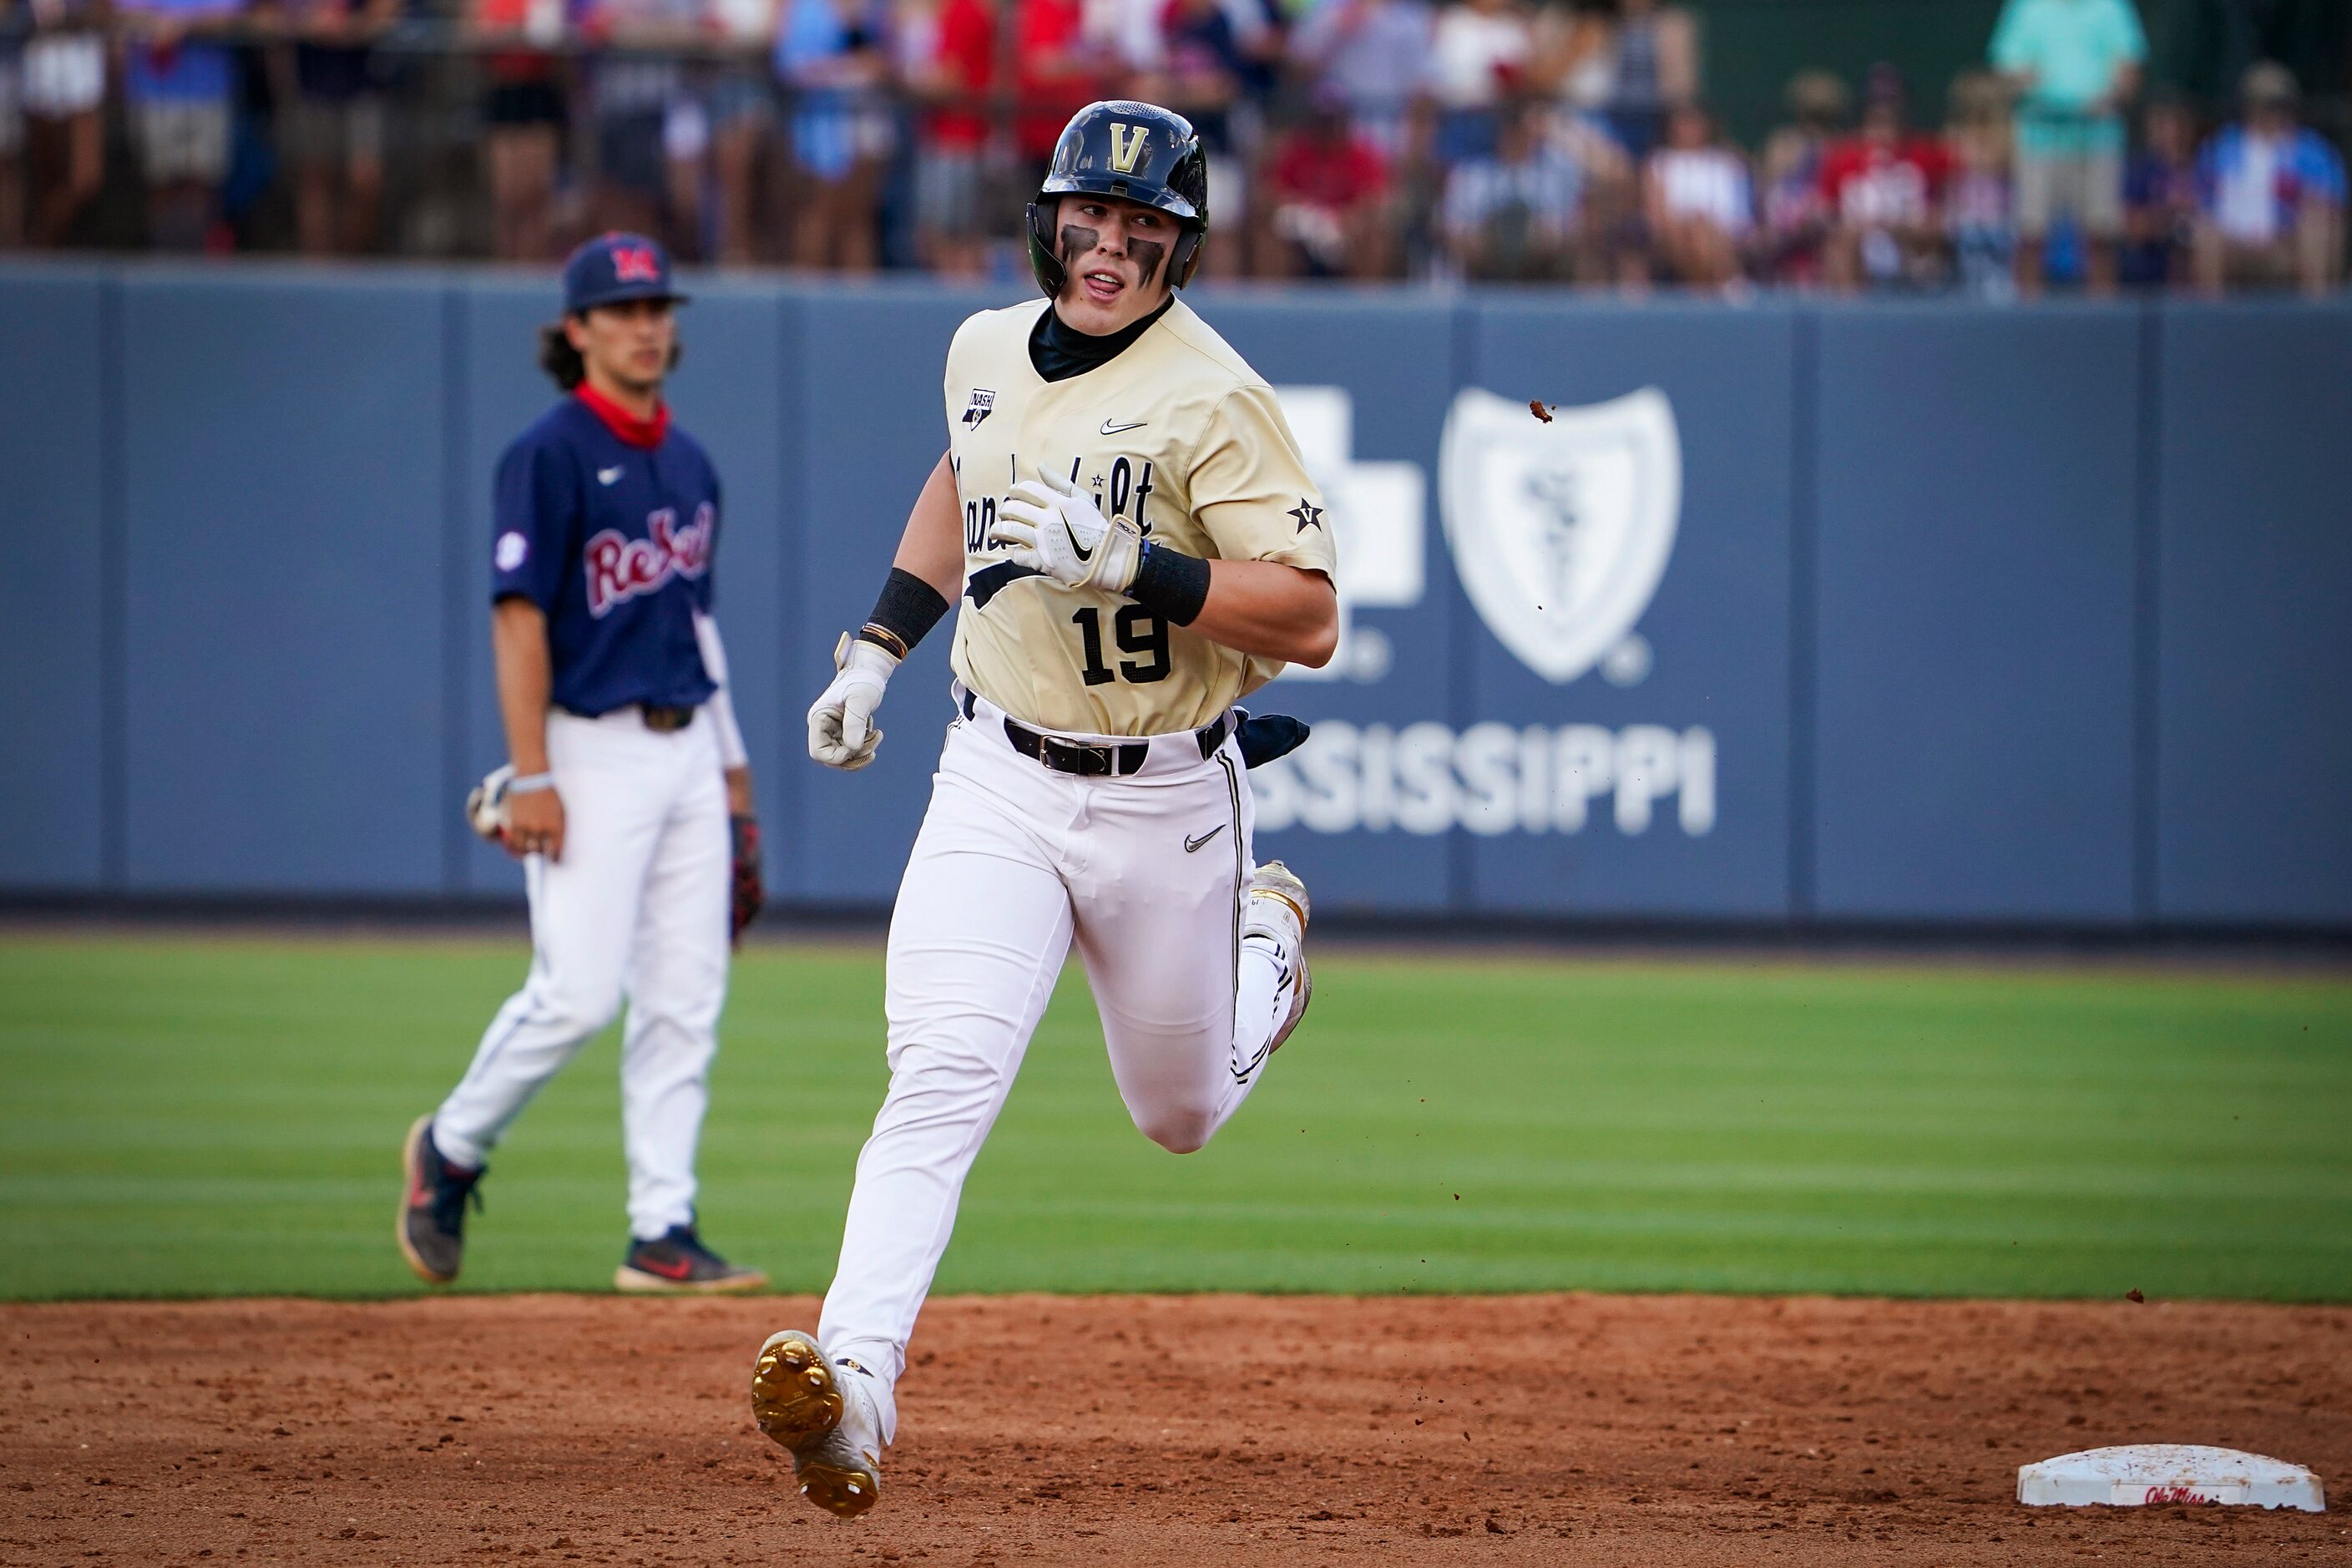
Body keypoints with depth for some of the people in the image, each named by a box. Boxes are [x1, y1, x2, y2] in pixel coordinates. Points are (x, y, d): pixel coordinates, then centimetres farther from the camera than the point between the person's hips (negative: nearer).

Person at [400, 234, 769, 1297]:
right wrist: (529, 776, -18)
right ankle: (450, 1150, 12)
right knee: (579, 990, -11)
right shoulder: (551, 454, -8)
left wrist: (732, 771, 18)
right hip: (590, 752, -7)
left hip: (685, 753, 7)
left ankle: (663, 1233, 3)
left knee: (685, 1000, 1)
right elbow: (518, 616, -12)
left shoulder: (689, 464, 15)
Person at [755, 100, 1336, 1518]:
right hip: (1000, 778, 3)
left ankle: (1263, 936, 50)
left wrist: (1128, 561, -31)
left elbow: (1311, 619, -21)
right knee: (943, 1078, -19)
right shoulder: (987, 351, 3)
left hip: (1165, 801, -3)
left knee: (1182, 1116, 17)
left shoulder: (1213, 401, -16)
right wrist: (880, 646, 20)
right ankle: (854, 1378, -31)